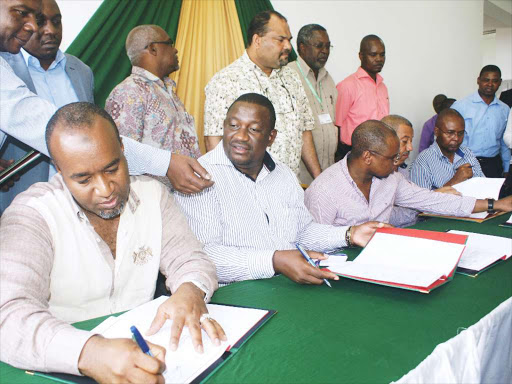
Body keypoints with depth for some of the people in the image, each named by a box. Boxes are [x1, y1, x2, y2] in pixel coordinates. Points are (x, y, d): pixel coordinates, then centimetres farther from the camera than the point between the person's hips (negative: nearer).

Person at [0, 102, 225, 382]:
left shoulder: (153, 194, 2)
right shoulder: (32, 213, -12)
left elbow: (188, 260, 2)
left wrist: (190, 292, -22)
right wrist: (89, 352, -40)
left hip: (143, 353, 3)